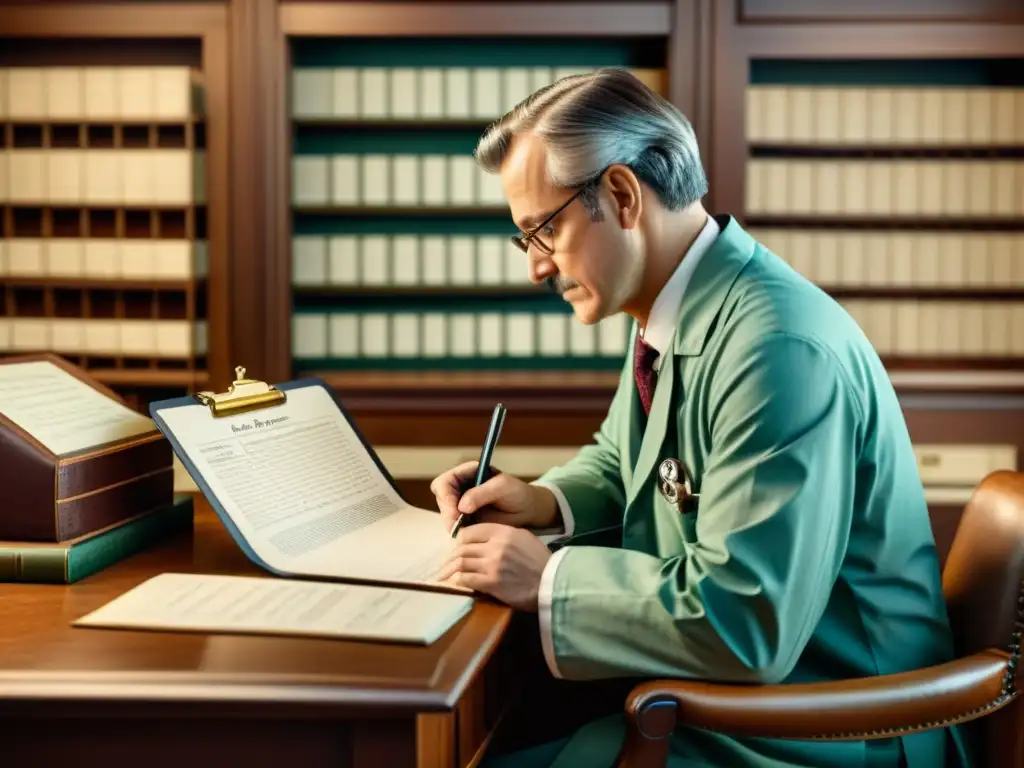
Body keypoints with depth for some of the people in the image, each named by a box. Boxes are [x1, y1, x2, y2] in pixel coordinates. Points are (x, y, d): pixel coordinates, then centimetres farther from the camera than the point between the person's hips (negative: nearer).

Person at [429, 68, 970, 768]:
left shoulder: (780, 349, -26)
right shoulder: (672, 311, 3)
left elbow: (744, 624, -28)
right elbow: (620, 460, 22)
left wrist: (550, 578, -20)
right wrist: (548, 504, 1)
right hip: (714, 693, 8)